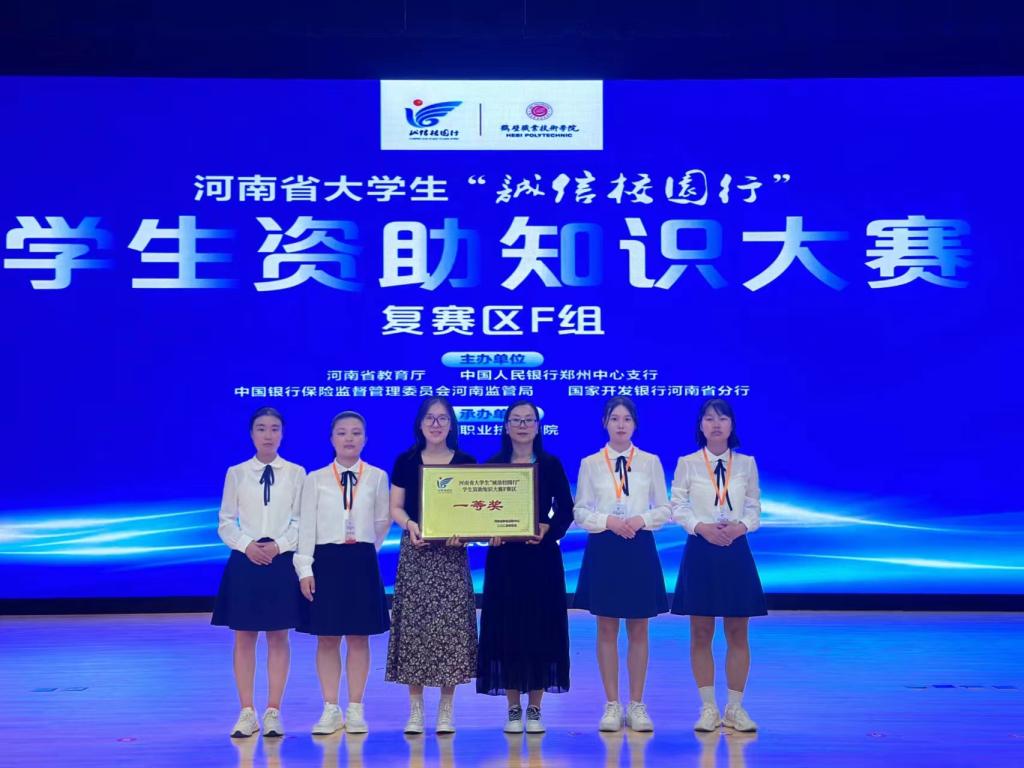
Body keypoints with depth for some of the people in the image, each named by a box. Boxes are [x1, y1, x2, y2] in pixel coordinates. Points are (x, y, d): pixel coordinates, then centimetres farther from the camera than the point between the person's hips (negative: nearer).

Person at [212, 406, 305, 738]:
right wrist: (247, 545, -10)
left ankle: (273, 712, 10)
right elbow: (226, 522, 5)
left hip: (282, 561, -1)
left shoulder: (296, 474, 3)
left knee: (278, 637, 3)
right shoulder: (236, 473, 5)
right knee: (244, 637, 3)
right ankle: (247, 712, 9)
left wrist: (278, 546, -13)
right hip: (245, 561, 1)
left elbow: (301, 521, 1)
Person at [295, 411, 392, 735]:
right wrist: (305, 568, -5)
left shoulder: (377, 477, 4)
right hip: (325, 561, 0)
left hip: (362, 562, 0)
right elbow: (306, 525, 1)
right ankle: (330, 710, 11)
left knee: (359, 637, 4)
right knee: (327, 638, 3)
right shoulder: (316, 479, 3)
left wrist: (366, 548, 11)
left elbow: (383, 520, 12)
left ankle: (355, 710, 12)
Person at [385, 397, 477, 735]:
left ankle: (446, 710, 9)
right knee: (413, 627, 0)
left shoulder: (466, 462, 4)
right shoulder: (405, 462, 6)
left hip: (451, 553, 0)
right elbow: (396, 507, 7)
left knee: (450, 627, -1)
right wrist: (409, 525, -13)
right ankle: (415, 709, 9)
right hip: (415, 552, 1)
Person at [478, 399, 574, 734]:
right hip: (503, 557, 1)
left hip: (541, 556, 0)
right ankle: (513, 709, 12)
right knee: (506, 629, 2)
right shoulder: (492, 465, 6)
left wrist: (548, 528, -18)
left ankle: (534, 709, 12)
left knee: (541, 628, 2)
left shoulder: (551, 465, 4)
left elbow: (566, 510, -1)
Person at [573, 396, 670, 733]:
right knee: (607, 629, 3)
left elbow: (664, 509, 6)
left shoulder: (650, 462, 7)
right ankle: (612, 705, 10)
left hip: (640, 547, 1)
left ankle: (636, 705, 11)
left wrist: (642, 519, -12)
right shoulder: (590, 464, 5)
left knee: (638, 629, 4)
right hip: (603, 548, 0)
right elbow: (580, 512, 3)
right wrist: (608, 521, -13)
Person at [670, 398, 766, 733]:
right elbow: (677, 506, 0)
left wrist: (741, 526, -12)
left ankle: (735, 707, 12)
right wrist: (701, 526, -16)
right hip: (700, 550, -1)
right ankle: (708, 707, 11)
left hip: (736, 550, 1)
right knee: (701, 633, 2)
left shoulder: (746, 463, 7)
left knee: (737, 632, 3)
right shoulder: (687, 464, 2)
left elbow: (754, 508, 7)